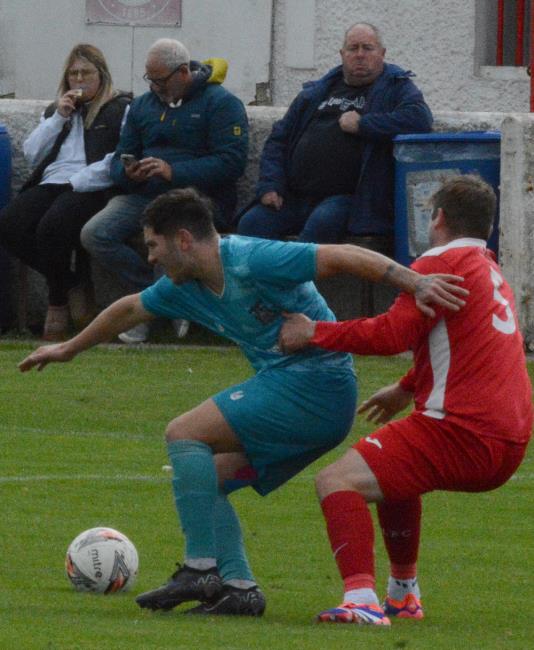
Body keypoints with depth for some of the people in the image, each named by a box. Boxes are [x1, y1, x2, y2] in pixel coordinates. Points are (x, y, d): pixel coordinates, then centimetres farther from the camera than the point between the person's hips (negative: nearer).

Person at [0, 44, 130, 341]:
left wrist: (78, 182, -14)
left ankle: (58, 301, -14)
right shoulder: (55, 111, 29)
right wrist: (58, 118, 7)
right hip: (51, 184, 6)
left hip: (89, 190, -6)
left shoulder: (121, 110, 9)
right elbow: (32, 154, 18)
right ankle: (71, 283, -9)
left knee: (52, 226, -37)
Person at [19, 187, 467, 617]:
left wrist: (415, 282, -28)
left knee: (185, 434, -12)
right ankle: (239, 586, 2)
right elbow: (130, 310, 31)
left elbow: (343, 257, -20)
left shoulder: (249, 261, -16)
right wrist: (68, 349, 44)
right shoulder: (184, 287, 12)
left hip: (315, 384, -10)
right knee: (206, 479, 10)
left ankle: (201, 569, -14)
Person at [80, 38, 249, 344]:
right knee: (95, 234, -19)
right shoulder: (143, 105, 20)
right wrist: (128, 173, -6)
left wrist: (174, 172, -21)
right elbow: (120, 158, 21)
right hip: (143, 195, 6)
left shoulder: (221, 103, -2)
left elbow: (231, 162, -13)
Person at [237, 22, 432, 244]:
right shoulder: (316, 93, 22)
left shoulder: (395, 87, 8)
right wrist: (269, 186, 6)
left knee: (322, 223, -36)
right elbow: (278, 140, 23)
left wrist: (362, 124, -10)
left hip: (348, 197, -5)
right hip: (294, 198, 5)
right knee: (251, 223, -19)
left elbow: (420, 118, -14)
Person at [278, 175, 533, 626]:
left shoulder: (443, 262, -6)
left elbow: (393, 334, -16)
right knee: (392, 470, 34)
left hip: (462, 433, -9)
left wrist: (315, 334, -7)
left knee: (338, 482, -15)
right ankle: (404, 594, 35)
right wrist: (407, 390, 42)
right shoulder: (493, 273, 20)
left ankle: (362, 600, -33)